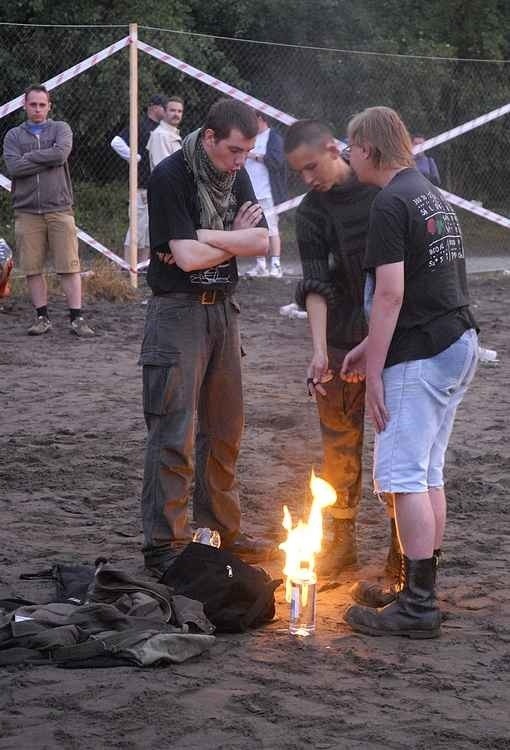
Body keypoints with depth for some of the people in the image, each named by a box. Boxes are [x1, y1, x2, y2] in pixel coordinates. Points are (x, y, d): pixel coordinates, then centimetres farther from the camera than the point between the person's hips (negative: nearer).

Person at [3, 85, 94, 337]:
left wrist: (29, 157, -5)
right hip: (27, 211, 1)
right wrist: (48, 160, -7)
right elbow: (13, 167, -7)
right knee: (33, 268, 3)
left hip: (59, 209, -1)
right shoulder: (13, 135, 10)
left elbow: (61, 153, -13)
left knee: (69, 267, -4)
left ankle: (77, 318, -2)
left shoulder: (60, 129, 8)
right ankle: (42, 317, 13)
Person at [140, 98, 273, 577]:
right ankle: (163, 546, -2)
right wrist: (235, 241, -6)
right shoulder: (169, 176, -14)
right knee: (174, 433, -7)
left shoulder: (234, 175, 7)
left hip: (223, 308, 7)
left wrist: (201, 240, -15)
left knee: (225, 429, 13)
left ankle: (225, 531, 25)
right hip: (178, 310, -7)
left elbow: (262, 242, -4)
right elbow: (186, 256, -21)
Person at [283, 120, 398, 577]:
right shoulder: (312, 213, -2)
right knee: (340, 446, 7)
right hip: (343, 342, 2)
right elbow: (316, 284, -11)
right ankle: (341, 541, 21)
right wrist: (319, 348, -22)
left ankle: (403, 548, 11)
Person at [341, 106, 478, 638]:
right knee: (428, 474, 14)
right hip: (458, 344, 10)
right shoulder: (430, 194, 17)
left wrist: (374, 372, -15)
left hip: (420, 356, -10)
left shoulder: (391, 204, -13)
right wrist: (369, 348, 23)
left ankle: (418, 607, -8)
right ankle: (420, 589, 20)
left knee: (403, 476, -8)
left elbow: (391, 295, -19)